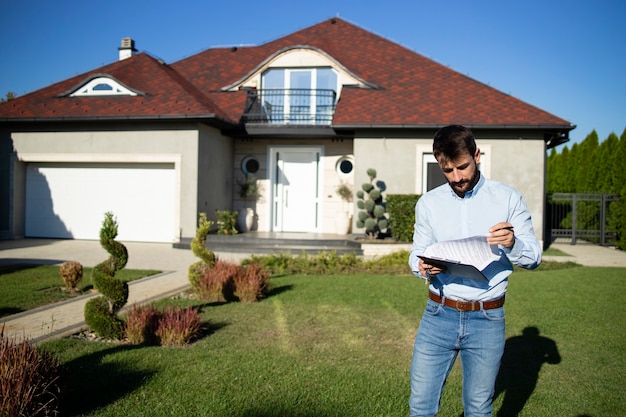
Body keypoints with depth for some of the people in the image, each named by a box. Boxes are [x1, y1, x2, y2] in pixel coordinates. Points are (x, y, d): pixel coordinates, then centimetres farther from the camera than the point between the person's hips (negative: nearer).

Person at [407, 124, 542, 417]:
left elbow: (533, 258, 0)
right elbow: (416, 253, 8)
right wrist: (422, 267, -15)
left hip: (487, 319, -1)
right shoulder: (428, 203, 3)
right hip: (438, 316, 1)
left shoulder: (509, 199, -2)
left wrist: (512, 244, -22)